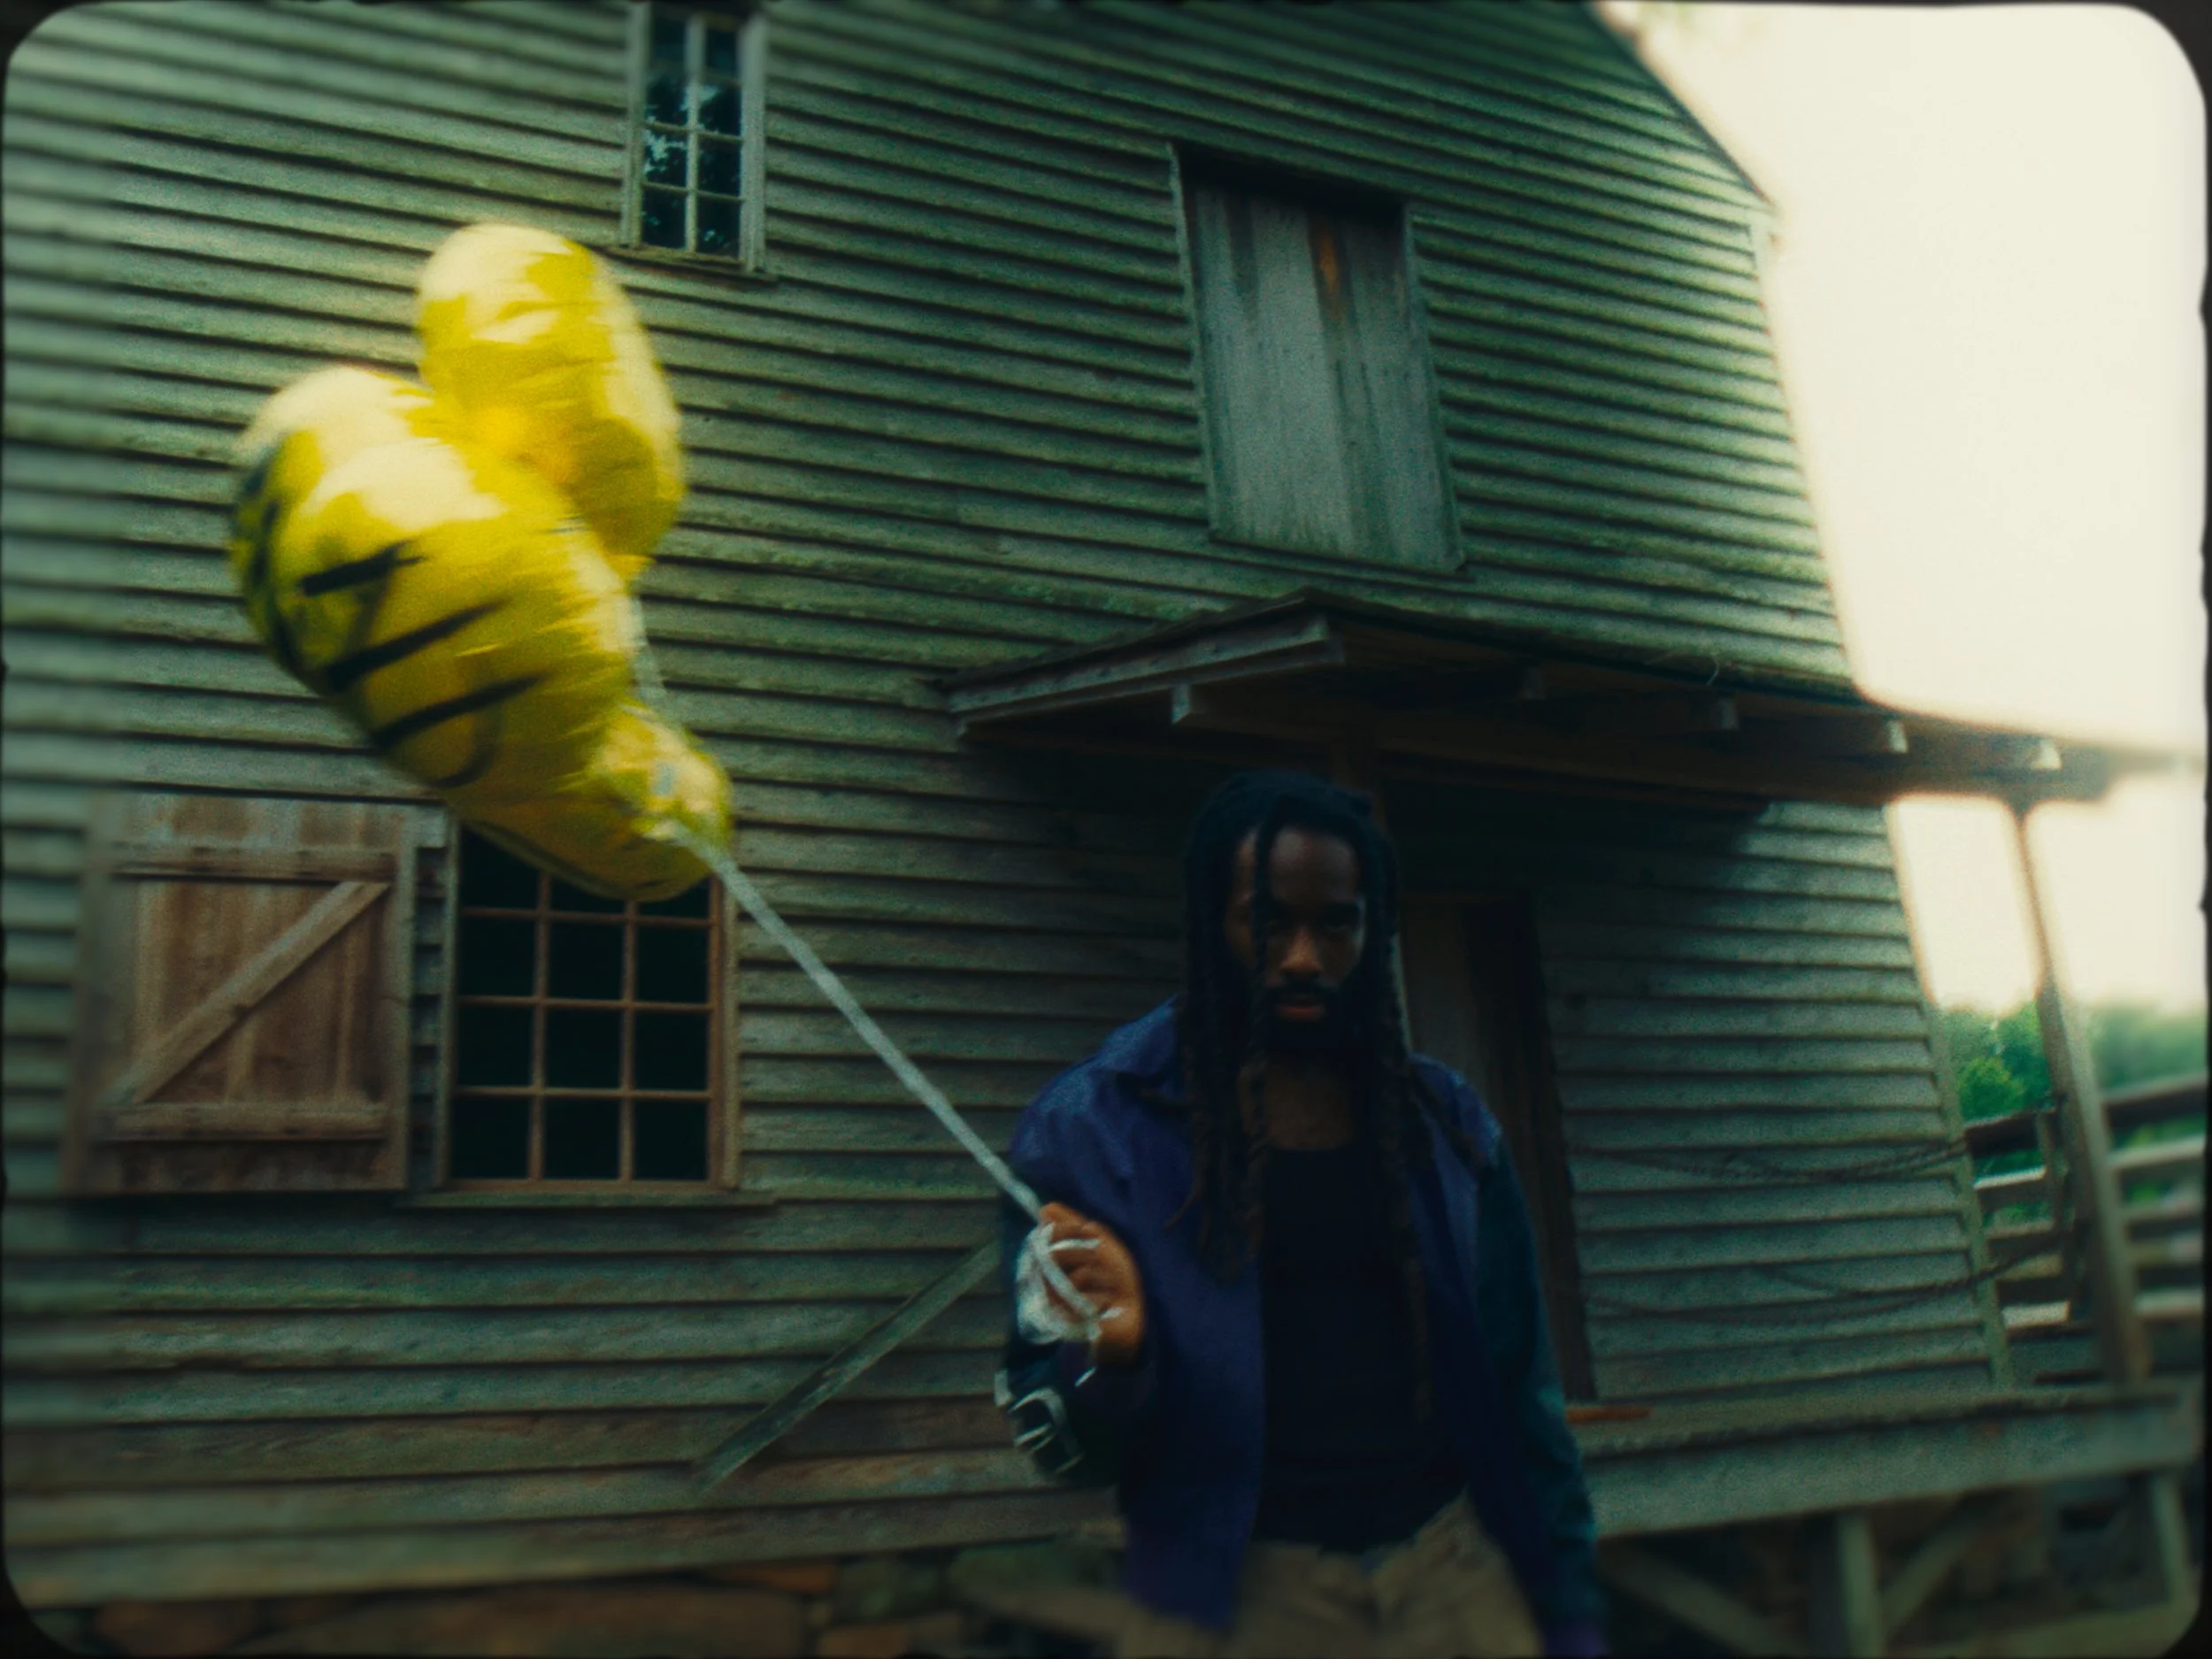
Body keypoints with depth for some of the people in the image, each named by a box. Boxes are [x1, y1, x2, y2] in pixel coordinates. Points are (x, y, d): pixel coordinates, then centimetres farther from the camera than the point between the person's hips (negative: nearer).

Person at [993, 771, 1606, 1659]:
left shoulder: (1443, 1124, 1)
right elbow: (1072, 1451, -6)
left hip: (1457, 1570, 3)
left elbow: (1517, 1390, 7)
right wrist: (1111, 1356, -26)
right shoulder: (1093, 1129, -8)